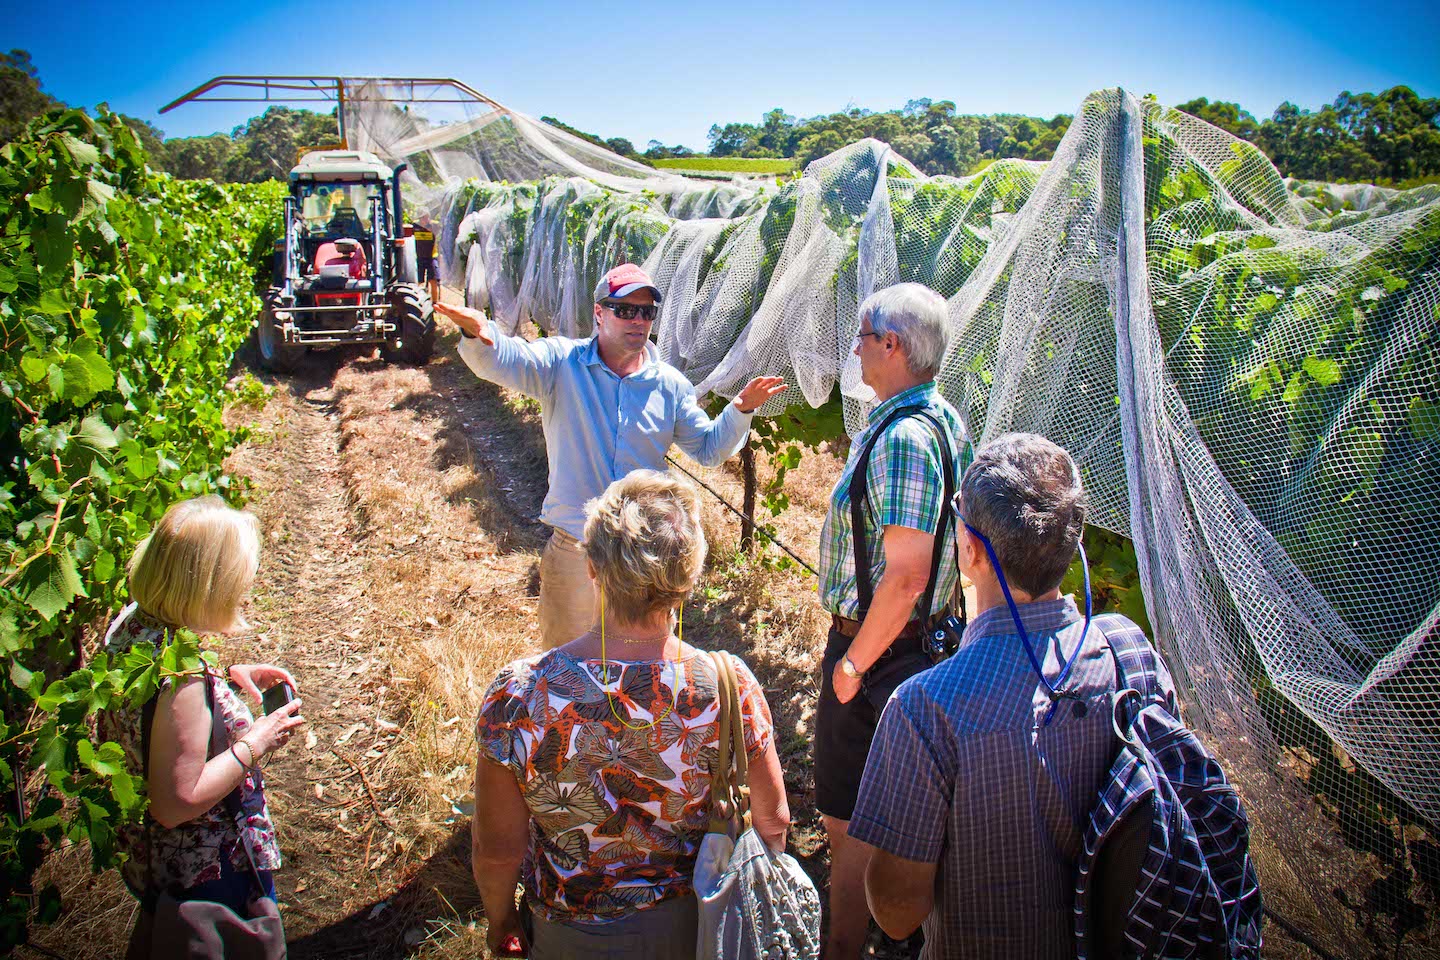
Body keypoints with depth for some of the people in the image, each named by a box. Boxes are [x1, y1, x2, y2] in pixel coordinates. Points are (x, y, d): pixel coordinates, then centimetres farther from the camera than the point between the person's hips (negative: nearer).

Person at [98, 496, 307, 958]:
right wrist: (256, 743, -23)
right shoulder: (182, 683, -38)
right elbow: (176, 804, -31)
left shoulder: (131, 621, -11)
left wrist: (229, 674, -2)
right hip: (203, 873, -8)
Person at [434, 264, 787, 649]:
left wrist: (740, 410, -10)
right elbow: (504, 361, -21)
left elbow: (709, 449, 7)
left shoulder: (670, 384, 2)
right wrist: (479, 333, -43)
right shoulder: (562, 362, -4)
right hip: (573, 551, -2)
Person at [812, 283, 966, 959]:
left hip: (878, 647, -10)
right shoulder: (944, 417, 6)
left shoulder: (903, 436, -26)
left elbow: (905, 577, -29)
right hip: (920, 637, 10)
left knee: (850, 822, 5)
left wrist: (854, 663, -20)